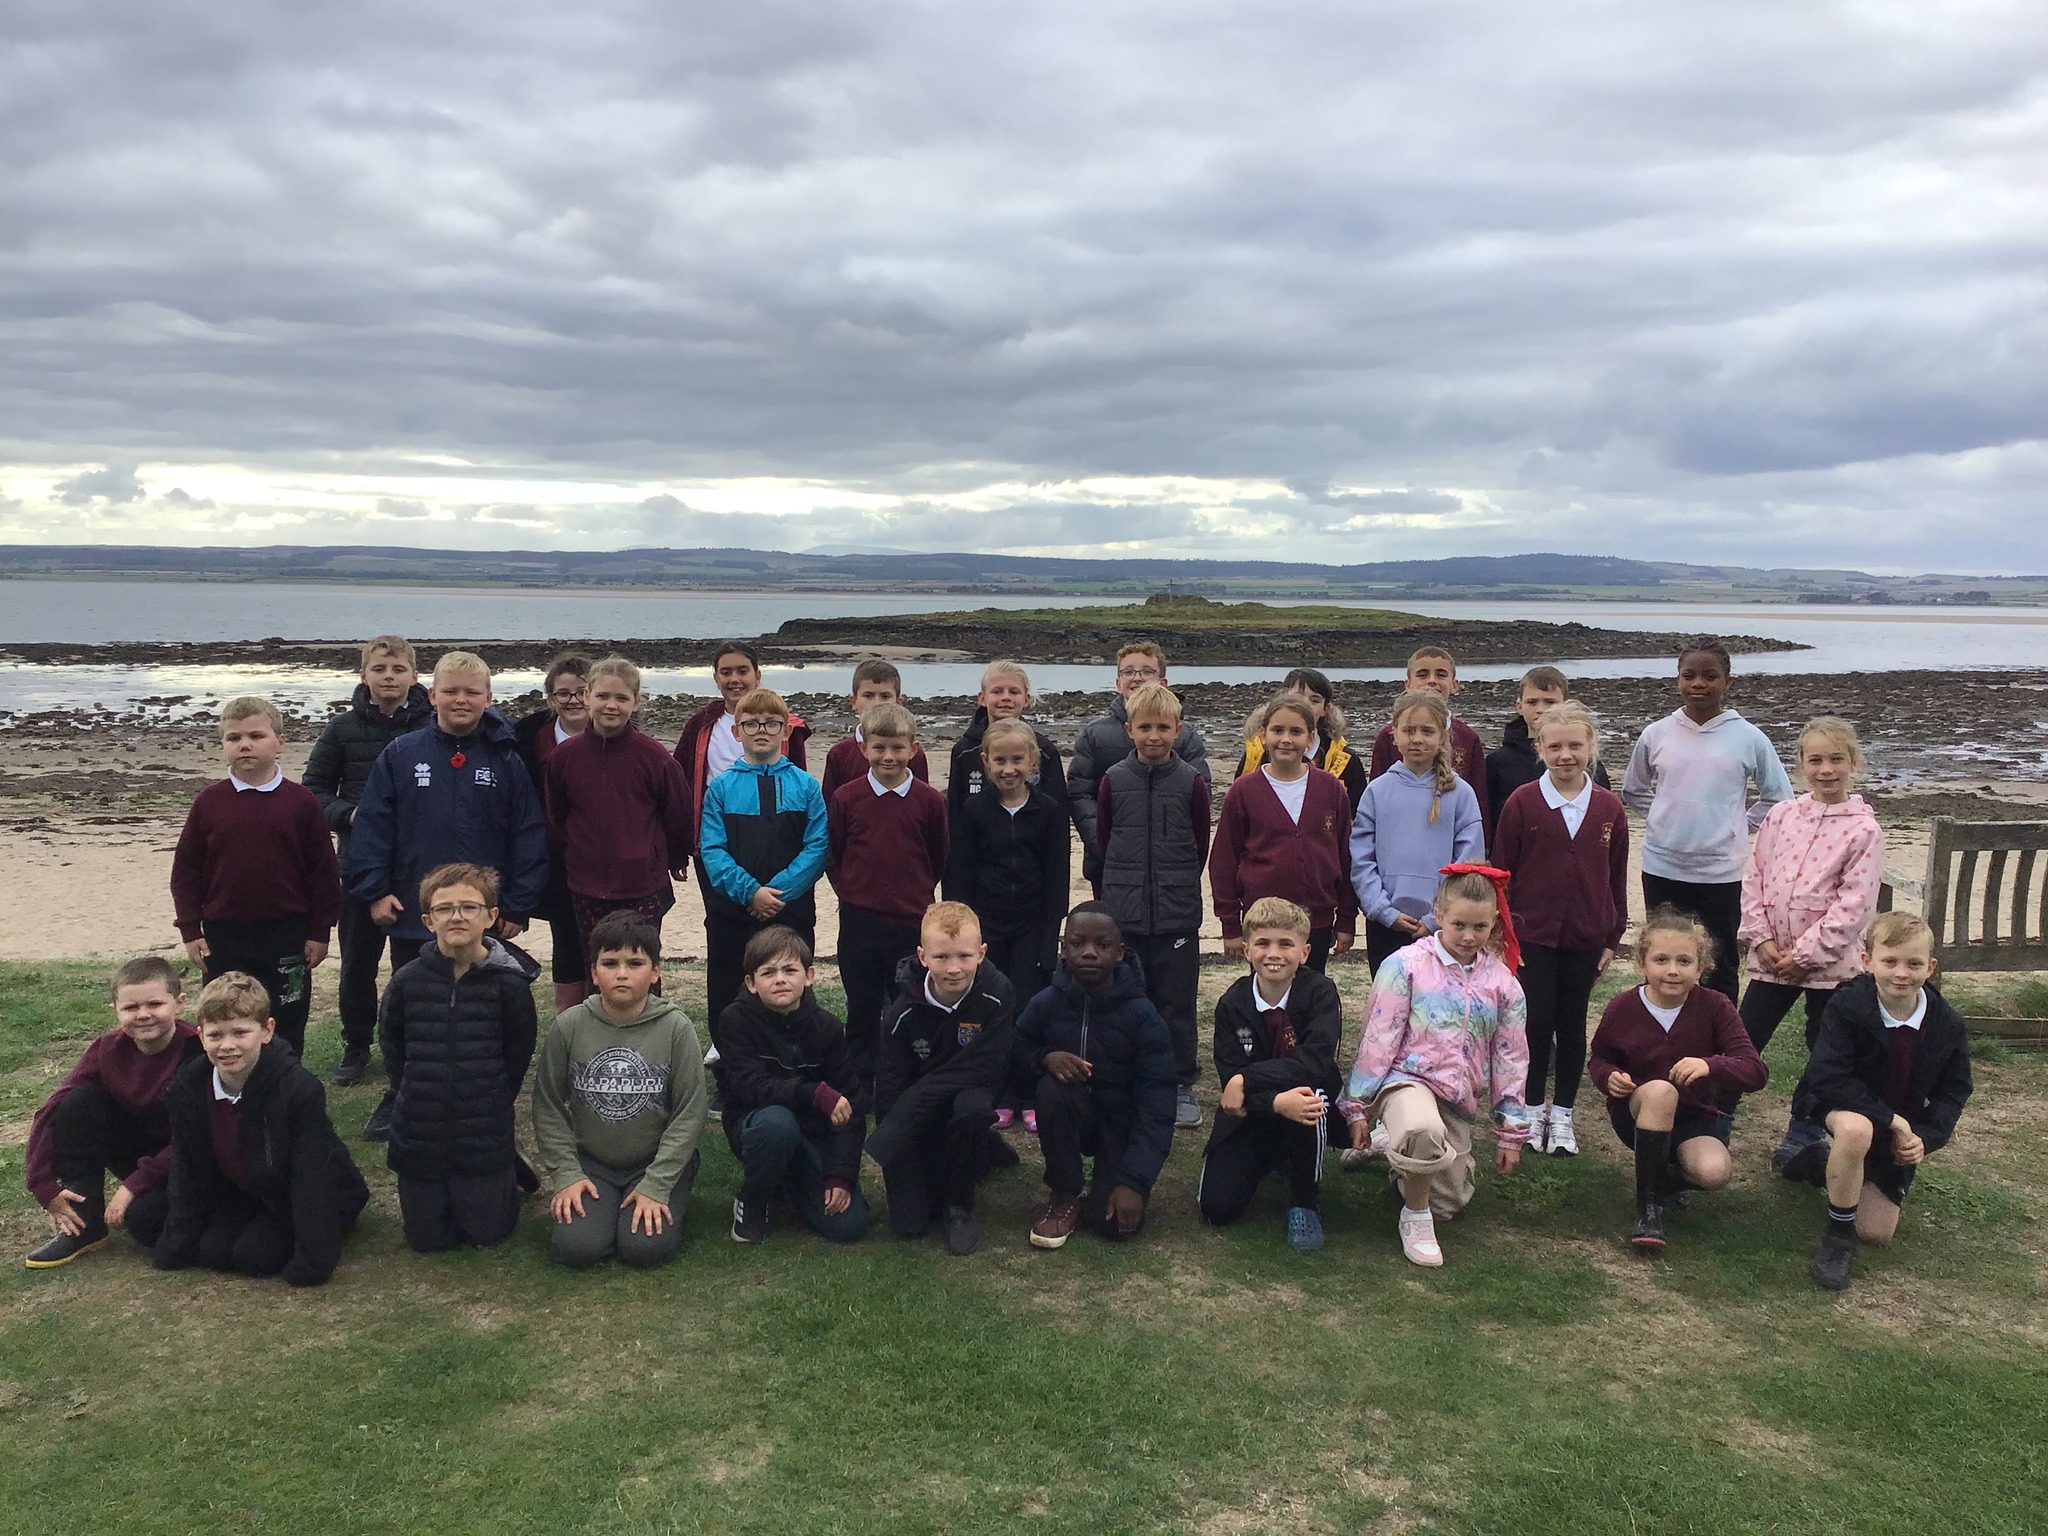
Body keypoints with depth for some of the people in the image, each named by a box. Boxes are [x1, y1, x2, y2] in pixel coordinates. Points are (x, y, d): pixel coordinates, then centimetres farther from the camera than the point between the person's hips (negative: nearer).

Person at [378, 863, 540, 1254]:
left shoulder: (509, 983, -14)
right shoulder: (407, 982, -8)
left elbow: (518, 1056, -2)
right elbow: (391, 1047, 7)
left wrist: (492, 1106, 2)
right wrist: (417, 1099, 6)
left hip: (485, 1141, -2)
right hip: (419, 1139, 2)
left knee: (488, 1232, 8)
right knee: (428, 1240, 11)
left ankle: (509, 1170, 36)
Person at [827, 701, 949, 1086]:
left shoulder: (930, 801, -4)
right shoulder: (846, 797, -3)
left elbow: (939, 858, 8)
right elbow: (832, 856, 7)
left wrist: (915, 893, 7)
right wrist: (854, 892, 4)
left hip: (912, 921, -1)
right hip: (859, 921, 1)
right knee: (862, 1011, 12)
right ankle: (861, 1087, 24)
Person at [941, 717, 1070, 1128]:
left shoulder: (1050, 811, -1)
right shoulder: (973, 810, 0)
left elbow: (1057, 878, 0)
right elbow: (959, 873, 2)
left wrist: (1050, 934, -6)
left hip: (1033, 926, -1)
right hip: (986, 924, 1)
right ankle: (999, 1100, 15)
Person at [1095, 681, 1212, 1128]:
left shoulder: (1191, 782, -2)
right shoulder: (1113, 780, 0)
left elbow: (1201, 844, 8)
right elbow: (1103, 840, 10)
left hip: (1177, 912, -1)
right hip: (1123, 912, 1)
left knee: (1176, 1003, 6)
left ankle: (1181, 1086, 19)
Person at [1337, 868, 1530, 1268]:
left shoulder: (1502, 983, 5)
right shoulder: (1406, 965, -7)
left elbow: (1511, 1059, 10)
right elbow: (1377, 1040, -7)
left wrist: (1510, 1132, 11)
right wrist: (1358, 1108, -8)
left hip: (1460, 1099, 5)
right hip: (1408, 1079, -5)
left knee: (1449, 1204, 8)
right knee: (1422, 1130, -40)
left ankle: (1397, 1143, 37)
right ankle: (1415, 1216, -10)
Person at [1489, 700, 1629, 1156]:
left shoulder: (1609, 808, 0)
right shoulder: (1521, 802, -7)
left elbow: (1617, 877, 7)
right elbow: (1501, 871, -2)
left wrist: (1613, 939, 8)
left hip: (1585, 936, 2)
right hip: (1532, 934, -2)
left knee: (1572, 1023, 11)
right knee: (1538, 1021, 2)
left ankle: (1562, 1114, 23)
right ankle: (1532, 1110, 19)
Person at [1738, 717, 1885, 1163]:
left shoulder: (1864, 829, -10)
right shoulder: (1781, 815, 2)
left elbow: (1854, 905, -14)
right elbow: (1754, 879, 4)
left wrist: (1804, 953, -15)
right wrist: (1761, 938, -6)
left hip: (1830, 962, -3)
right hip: (1771, 957, 3)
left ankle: (1802, 1138, 27)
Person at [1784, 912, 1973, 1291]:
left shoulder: (1947, 1025, -13)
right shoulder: (1847, 1007, -24)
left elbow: (1953, 1093, -2)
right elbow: (1828, 1078, -29)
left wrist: (1924, 1138, -18)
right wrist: (1892, 1121, -31)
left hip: (1902, 1127, 4)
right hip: (1838, 1103, -4)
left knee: (1877, 1233, 4)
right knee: (1855, 1129, -43)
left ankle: (1823, 1162, 34)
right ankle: (1839, 1235, -22)